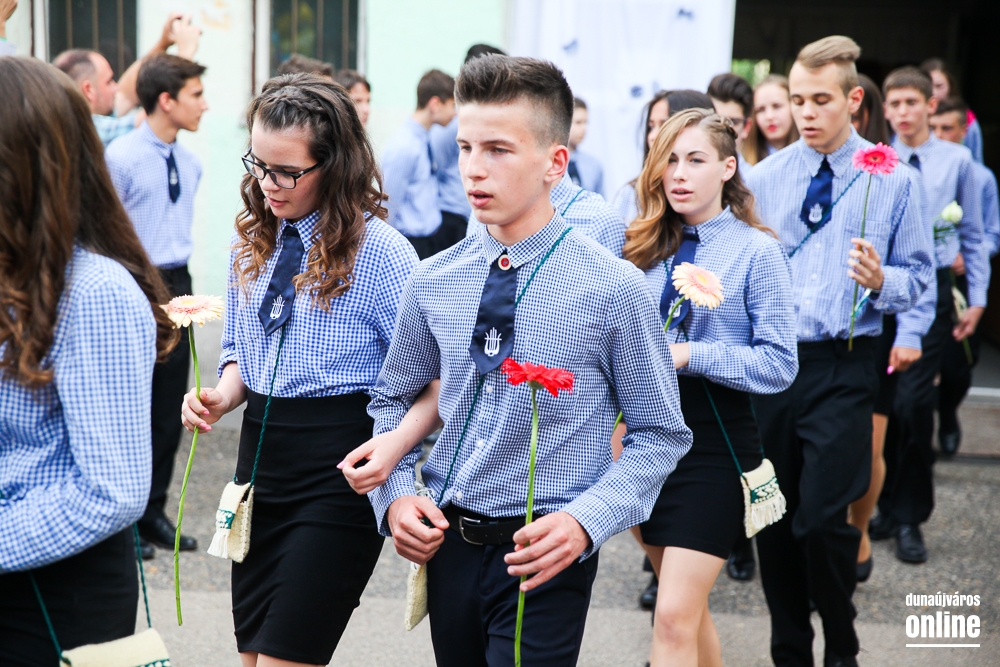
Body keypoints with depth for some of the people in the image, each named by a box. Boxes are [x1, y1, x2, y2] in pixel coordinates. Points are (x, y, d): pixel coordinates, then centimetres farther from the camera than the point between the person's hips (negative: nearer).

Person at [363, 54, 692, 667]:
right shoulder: (433, 282, 0)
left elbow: (660, 434, -5)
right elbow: (393, 400, 14)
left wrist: (586, 519, -20)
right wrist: (395, 494, -3)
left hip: (545, 557, -4)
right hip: (446, 543, 4)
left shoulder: (615, 289, -12)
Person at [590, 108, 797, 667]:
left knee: (674, 616, -10)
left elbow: (780, 365, -10)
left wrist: (690, 354, -17)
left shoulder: (758, 252, -6)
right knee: (686, 606, 17)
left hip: (715, 439, -5)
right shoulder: (636, 245, 6)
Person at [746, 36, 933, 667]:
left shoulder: (891, 179, 1)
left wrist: (880, 281, -17)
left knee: (821, 519, -11)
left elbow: (919, 275, 3)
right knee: (773, 521, 8)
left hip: (842, 370, -3)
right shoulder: (765, 177, 7)